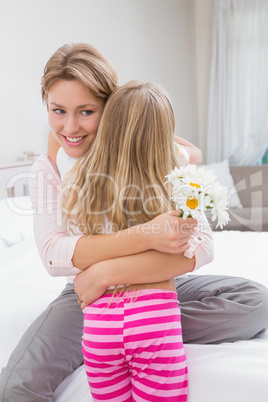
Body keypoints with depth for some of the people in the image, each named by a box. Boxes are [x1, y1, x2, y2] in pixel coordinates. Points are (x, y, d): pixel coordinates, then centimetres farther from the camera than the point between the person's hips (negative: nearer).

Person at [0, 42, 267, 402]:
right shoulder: (49, 168, -8)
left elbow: (198, 247, -24)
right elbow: (52, 254, -25)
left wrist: (107, 271, -36)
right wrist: (144, 237, -40)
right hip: (86, 295, 0)